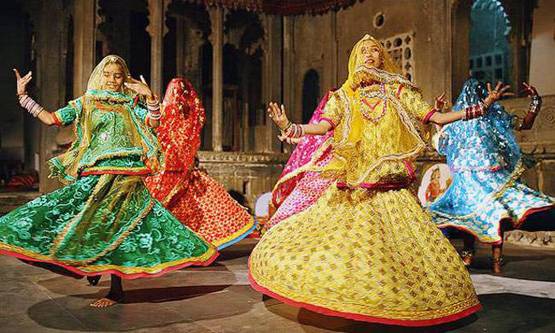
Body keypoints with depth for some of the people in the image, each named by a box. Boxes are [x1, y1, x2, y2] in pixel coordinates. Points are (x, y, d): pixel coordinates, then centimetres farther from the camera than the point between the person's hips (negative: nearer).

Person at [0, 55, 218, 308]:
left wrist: (150, 96, -14)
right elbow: (51, 119, 10)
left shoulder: (129, 105, 12)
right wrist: (23, 96, 8)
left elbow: (154, 122, -2)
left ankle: (116, 289, 5)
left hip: (124, 176, -2)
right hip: (91, 176, 2)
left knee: (113, 227, -5)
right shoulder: (84, 104, 14)